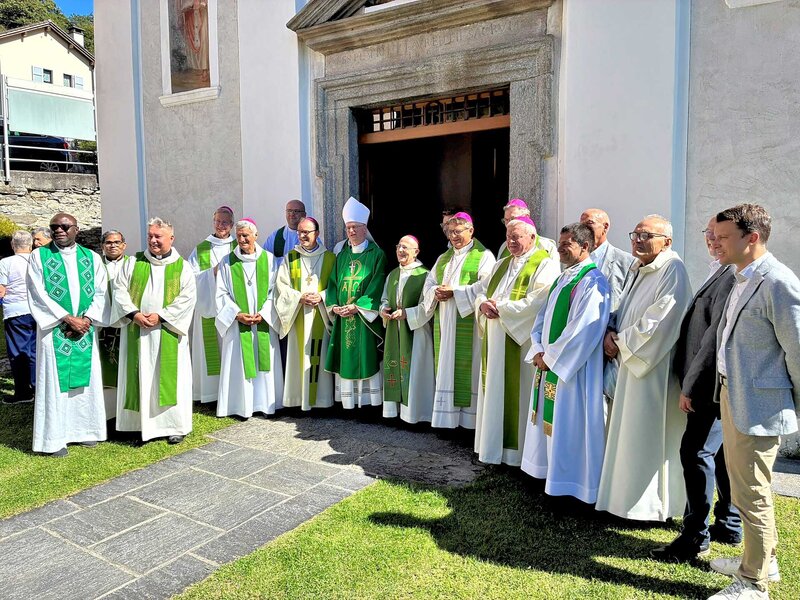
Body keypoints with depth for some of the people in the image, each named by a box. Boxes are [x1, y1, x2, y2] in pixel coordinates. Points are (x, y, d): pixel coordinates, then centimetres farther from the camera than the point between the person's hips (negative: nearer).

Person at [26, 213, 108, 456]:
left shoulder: (92, 257, 8)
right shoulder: (39, 256, 1)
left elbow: (100, 292, 4)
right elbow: (38, 295, -6)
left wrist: (85, 319, -10)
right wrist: (68, 318, -13)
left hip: (86, 329, 3)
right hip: (54, 330, -2)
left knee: (86, 378, 6)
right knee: (54, 380, 0)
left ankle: (84, 429, 18)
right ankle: (55, 438, 8)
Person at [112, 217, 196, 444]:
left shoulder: (182, 267, 3)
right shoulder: (133, 263, 10)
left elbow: (187, 298, -5)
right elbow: (119, 289, 4)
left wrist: (161, 316, -14)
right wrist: (134, 313, -12)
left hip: (168, 333, -2)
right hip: (137, 332, 2)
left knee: (169, 378, 2)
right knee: (140, 377, 5)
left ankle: (175, 425, 10)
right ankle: (140, 423, 14)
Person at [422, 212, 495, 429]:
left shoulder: (483, 256, 0)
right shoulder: (443, 258, 21)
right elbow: (429, 284, 16)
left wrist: (454, 292, -16)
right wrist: (436, 293, -7)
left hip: (469, 323, -6)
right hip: (444, 325, 6)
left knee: (466, 368, -5)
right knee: (446, 367, 5)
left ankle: (468, 418, 1)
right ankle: (447, 415, 11)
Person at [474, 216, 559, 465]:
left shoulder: (544, 265, -7)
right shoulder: (501, 265, 18)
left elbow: (535, 304, -20)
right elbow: (480, 289, 16)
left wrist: (500, 307, -13)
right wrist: (483, 304, -7)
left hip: (522, 343, -7)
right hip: (495, 341, 7)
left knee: (517, 394, -1)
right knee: (495, 392, 11)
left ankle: (516, 449, 10)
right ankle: (495, 443, 21)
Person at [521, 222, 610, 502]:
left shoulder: (592, 281, -14)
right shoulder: (562, 278, 15)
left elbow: (584, 329, -22)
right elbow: (543, 316, 15)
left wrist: (550, 356, -16)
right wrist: (538, 351, 0)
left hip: (573, 369, -9)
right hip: (549, 364, 9)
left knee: (569, 425, -1)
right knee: (549, 423, 17)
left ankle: (571, 482, 13)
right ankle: (550, 471, 31)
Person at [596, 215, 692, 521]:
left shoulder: (672, 269, -14)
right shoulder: (639, 269, 15)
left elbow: (660, 320, -21)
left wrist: (621, 341, -12)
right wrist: (612, 331, 0)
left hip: (654, 368, -9)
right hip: (629, 362, 9)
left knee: (647, 435, 0)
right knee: (629, 432, 15)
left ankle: (649, 504, 14)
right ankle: (630, 495, 28)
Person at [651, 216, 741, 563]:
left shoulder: (731, 277, -19)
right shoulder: (723, 274, 14)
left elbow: (716, 338, -21)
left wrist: (691, 385, -16)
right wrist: (691, 382, 16)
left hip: (714, 385, -11)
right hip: (718, 385, 11)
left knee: (697, 453, -5)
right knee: (722, 453, 18)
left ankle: (695, 538, 6)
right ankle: (730, 526, 32)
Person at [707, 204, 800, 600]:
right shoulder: (742, 279, 9)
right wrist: (725, 387, 17)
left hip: (758, 404, -10)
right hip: (733, 397, 10)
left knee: (751, 494, 3)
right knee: (745, 486, 22)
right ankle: (763, 559, 42)